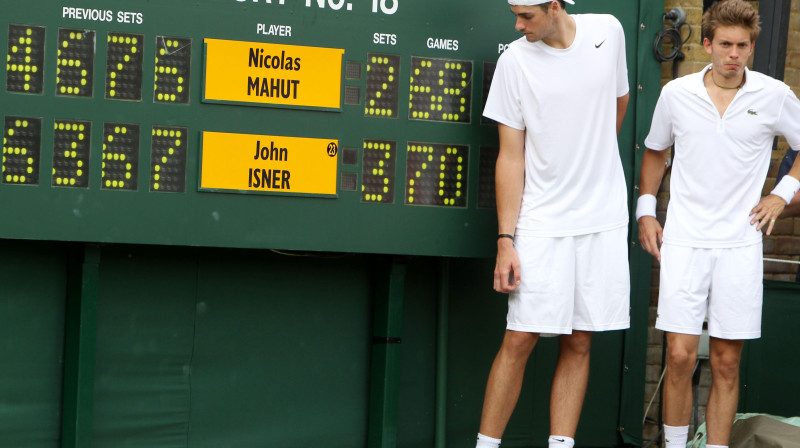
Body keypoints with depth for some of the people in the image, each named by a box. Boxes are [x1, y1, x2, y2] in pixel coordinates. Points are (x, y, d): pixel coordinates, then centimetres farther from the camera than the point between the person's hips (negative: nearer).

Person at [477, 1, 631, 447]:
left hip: (604, 219, 3)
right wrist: (505, 240, -9)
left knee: (579, 343, 5)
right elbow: (511, 156, -5)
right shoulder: (515, 60, -6)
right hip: (543, 222, -3)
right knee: (520, 339, -6)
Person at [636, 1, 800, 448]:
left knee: (727, 362, 4)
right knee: (680, 356, -5)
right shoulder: (676, 94, 3)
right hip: (683, 242, 0)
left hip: (740, 246, 0)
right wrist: (646, 210, 12)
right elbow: (655, 152, 20)